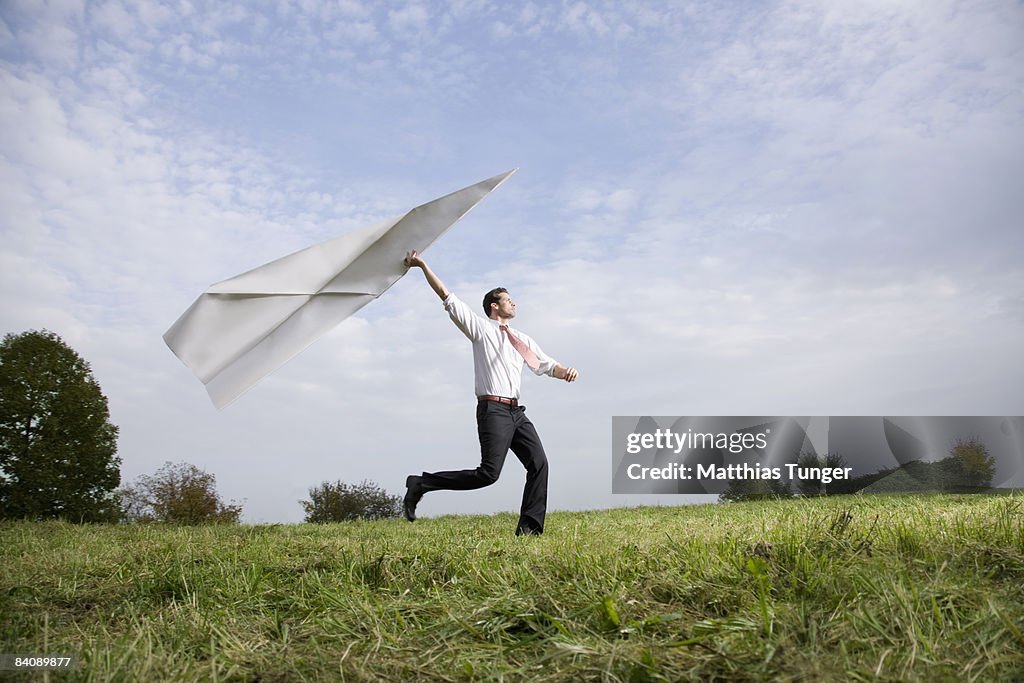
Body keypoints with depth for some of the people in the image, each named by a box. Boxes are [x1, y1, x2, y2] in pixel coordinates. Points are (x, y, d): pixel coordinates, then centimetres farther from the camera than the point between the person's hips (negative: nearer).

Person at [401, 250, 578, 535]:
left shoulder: (523, 340, 24)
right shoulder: (480, 327, 5)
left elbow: (548, 366, 23)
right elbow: (446, 295, 1)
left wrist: (566, 371, 1)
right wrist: (423, 266, -5)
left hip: (517, 412, 7)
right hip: (493, 409, -7)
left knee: (539, 464, -2)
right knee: (488, 473, -15)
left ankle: (529, 529, 5)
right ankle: (421, 484, -3)